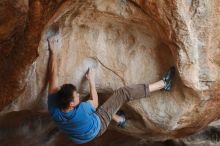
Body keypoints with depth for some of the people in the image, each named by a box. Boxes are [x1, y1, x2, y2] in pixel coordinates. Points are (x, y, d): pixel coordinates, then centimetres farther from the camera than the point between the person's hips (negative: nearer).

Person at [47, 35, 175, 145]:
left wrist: (53, 52, -23)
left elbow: (53, 76, -24)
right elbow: (95, 103, -17)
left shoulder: (53, 109, -33)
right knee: (123, 93, -6)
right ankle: (163, 84, 6)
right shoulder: (80, 111, -43)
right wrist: (92, 80, -9)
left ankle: (119, 119, 48)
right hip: (98, 127, -5)